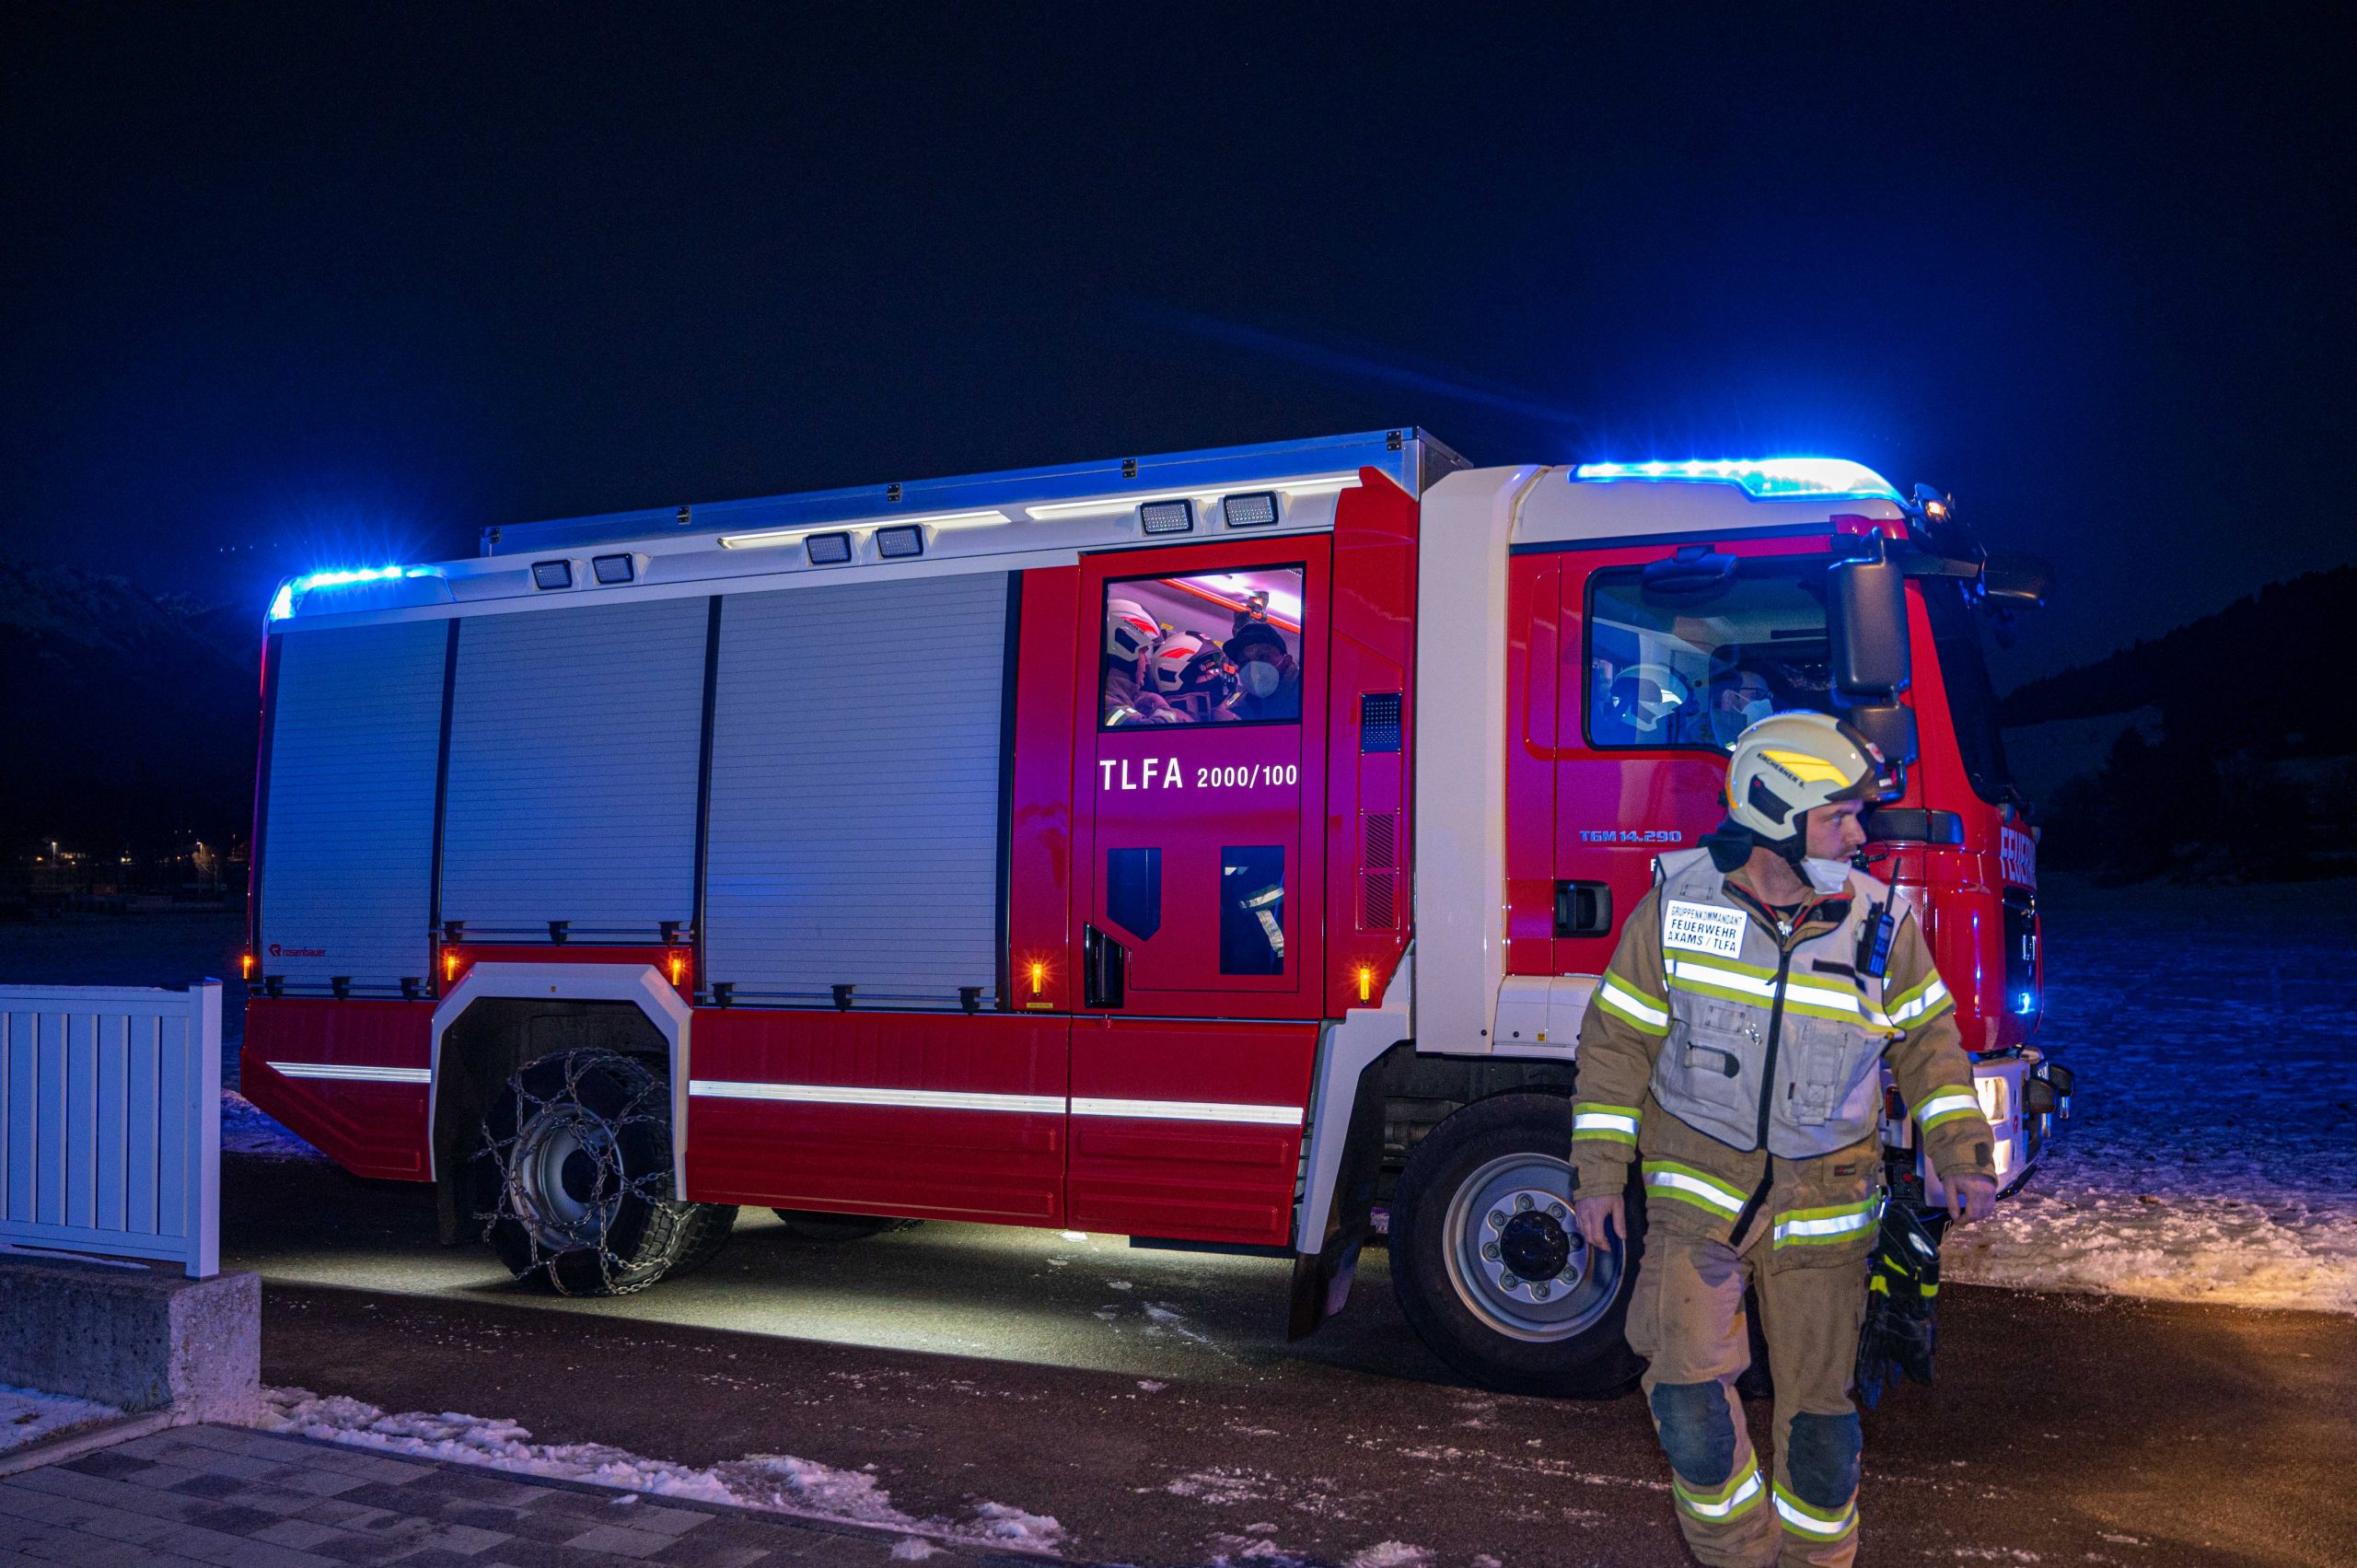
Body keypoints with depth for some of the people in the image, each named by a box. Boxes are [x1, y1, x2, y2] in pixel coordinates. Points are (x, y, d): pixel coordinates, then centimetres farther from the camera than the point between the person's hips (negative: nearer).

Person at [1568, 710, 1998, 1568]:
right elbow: (1618, 1041, -3)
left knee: (1817, 1398, 10)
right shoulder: (1678, 905, -10)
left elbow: (1927, 1040, 9)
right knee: (1688, 1378, -13)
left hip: (1822, 1200, 2)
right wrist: (1598, 1174, -3)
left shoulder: (1878, 924, -5)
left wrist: (1960, 1154, 0)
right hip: (1697, 1184, -1)